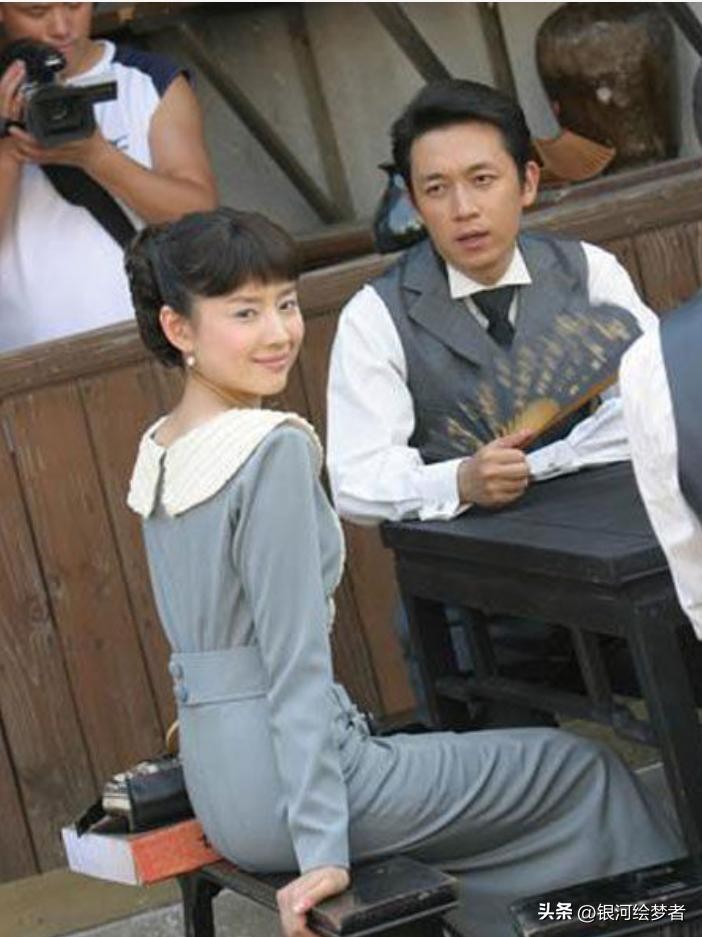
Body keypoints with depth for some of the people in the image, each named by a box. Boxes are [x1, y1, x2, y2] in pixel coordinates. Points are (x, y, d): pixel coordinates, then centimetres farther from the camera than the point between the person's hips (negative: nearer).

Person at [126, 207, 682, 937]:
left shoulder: (158, 452, 7)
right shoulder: (273, 451, -19)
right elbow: (296, 663, -22)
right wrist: (324, 848, -23)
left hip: (220, 794, 9)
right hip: (286, 790, -9)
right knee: (582, 772, 8)